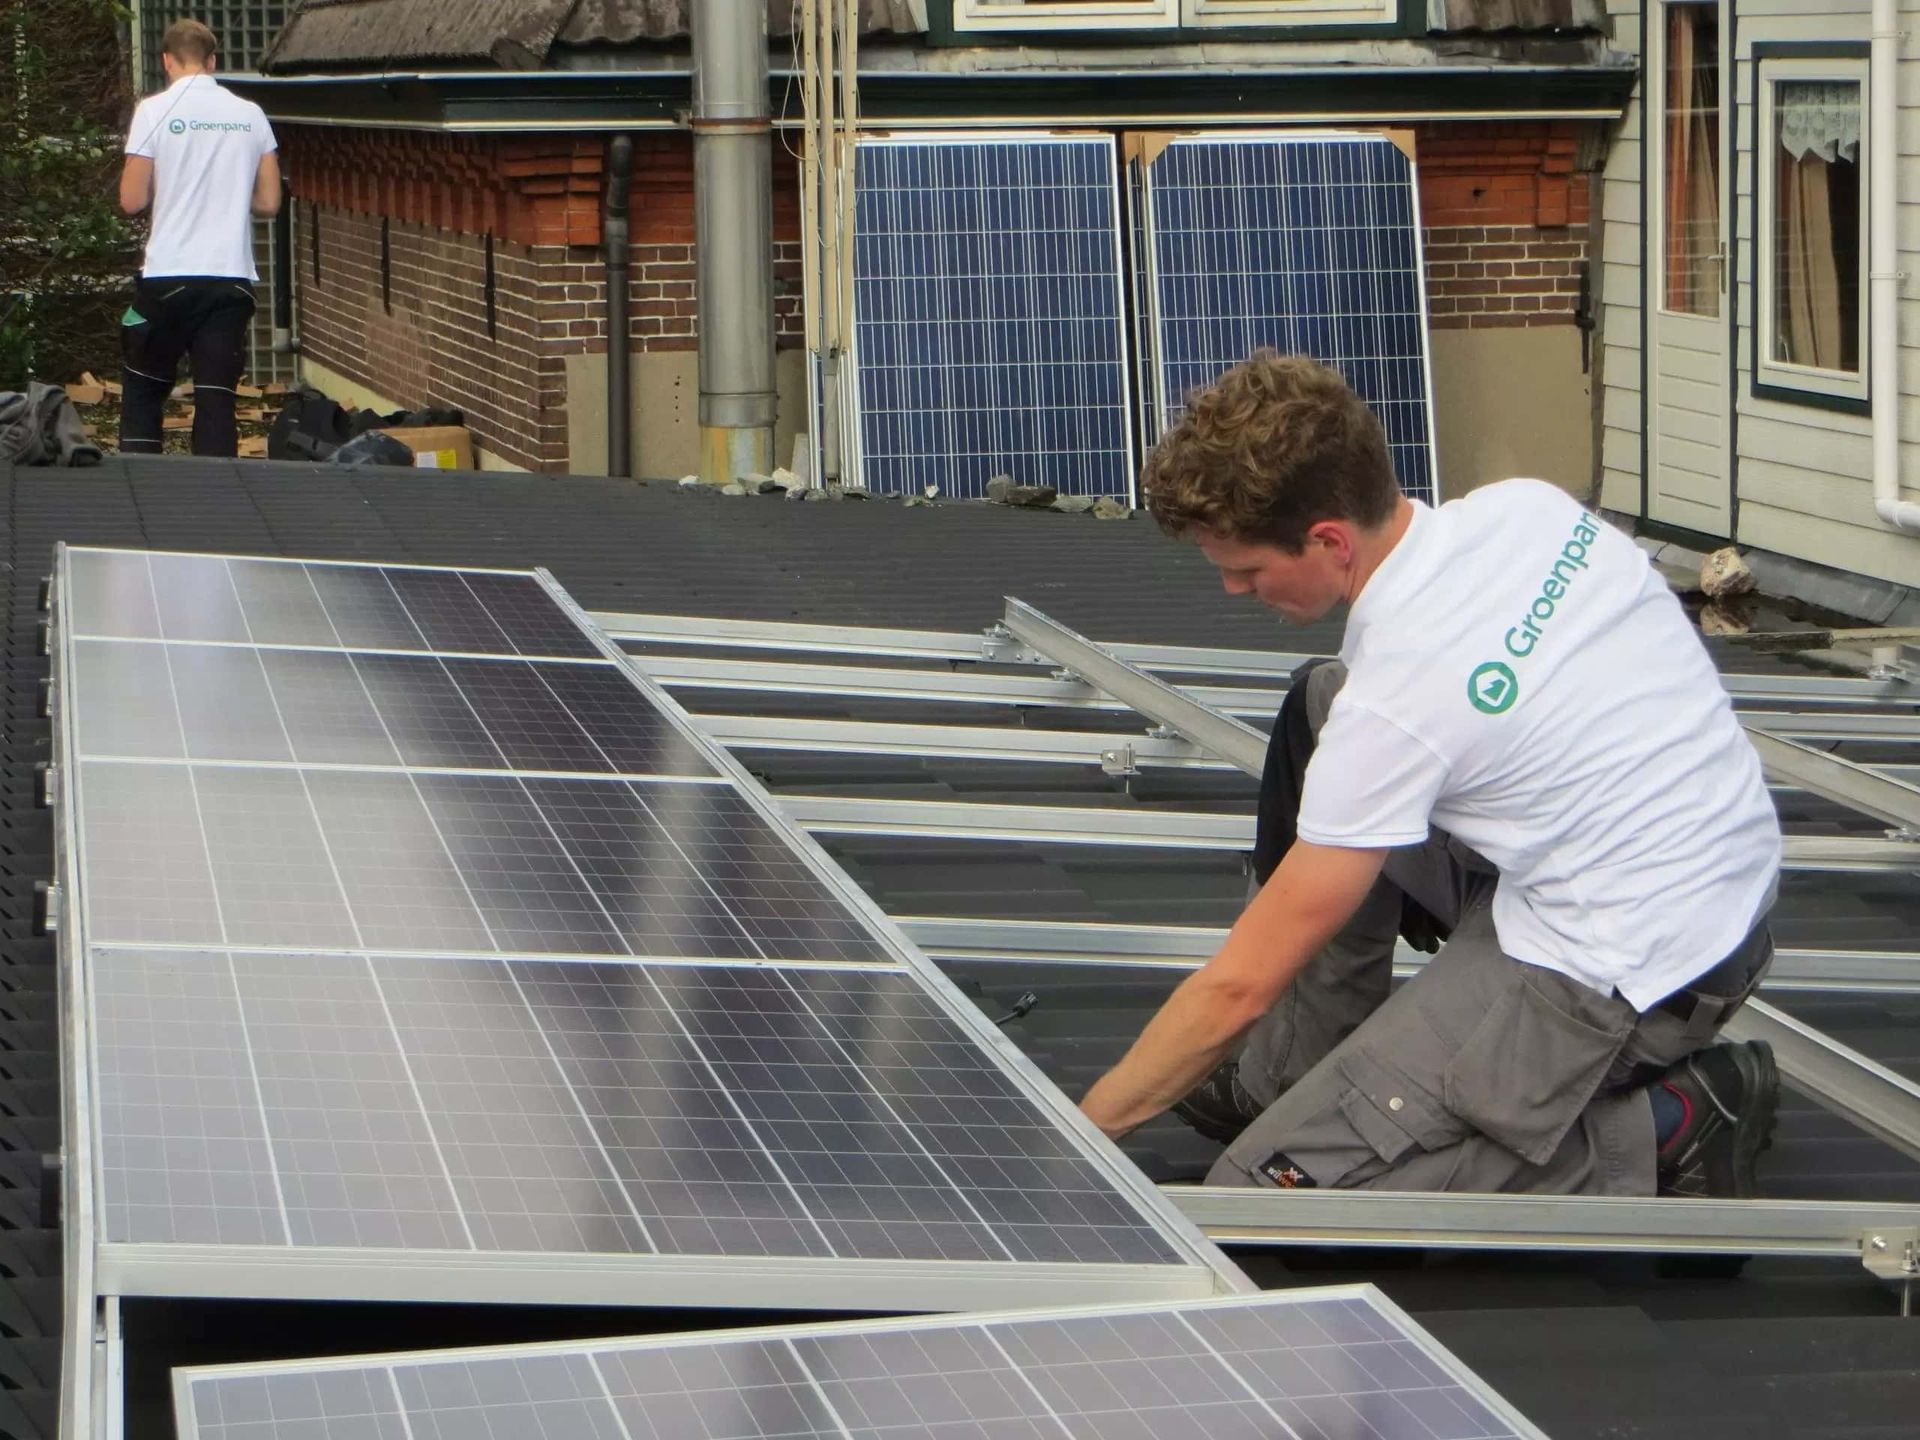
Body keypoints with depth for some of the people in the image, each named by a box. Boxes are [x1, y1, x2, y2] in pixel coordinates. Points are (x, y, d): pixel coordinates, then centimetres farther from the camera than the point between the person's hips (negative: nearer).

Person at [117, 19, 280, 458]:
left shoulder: (155, 110, -3)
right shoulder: (250, 114, 6)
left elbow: (132, 200, -3)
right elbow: (269, 202, 7)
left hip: (169, 275, -2)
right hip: (232, 277, 2)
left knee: (143, 390, 13)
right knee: (217, 398, 2)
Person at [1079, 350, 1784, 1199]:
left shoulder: (1394, 700, -24)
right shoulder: (1526, 506, -3)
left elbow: (1239, 987, -17)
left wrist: (1083, 1131, -6)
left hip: (1626, 973, -10)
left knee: (1264, 1192, -10)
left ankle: (1658, 1135, -6)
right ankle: (1295, 1072, 21)